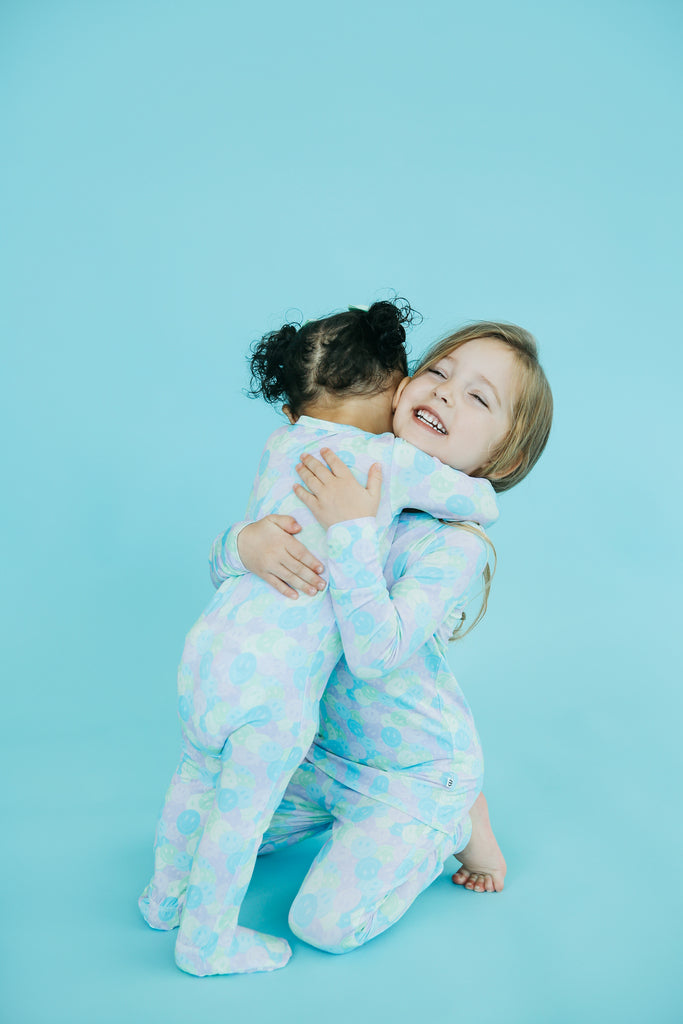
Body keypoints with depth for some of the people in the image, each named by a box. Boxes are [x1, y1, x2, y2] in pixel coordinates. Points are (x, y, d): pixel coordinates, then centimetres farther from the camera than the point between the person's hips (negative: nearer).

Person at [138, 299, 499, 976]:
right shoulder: (395, 460, -6)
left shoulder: (279, 445, 8)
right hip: (280, 681, -6)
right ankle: (206, 941, 33)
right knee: (243, 810, 13)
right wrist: (467, 493, 26)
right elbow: (483, 506, 5)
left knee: (197, 775, 26)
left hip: (209, 642, 6)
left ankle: (166, 895, 49)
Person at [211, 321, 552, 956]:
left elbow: (376, 653, -36)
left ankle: (458, 822, 13)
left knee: (325, 924, -8)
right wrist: (244, 543, -33)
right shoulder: (345, 486, -8)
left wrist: (353, 532, -40)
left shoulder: (457, 543, -25)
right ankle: (350, 811, 29)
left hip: (415, 769, -6)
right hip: (325, 747, 6)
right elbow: (219, 563, -9)